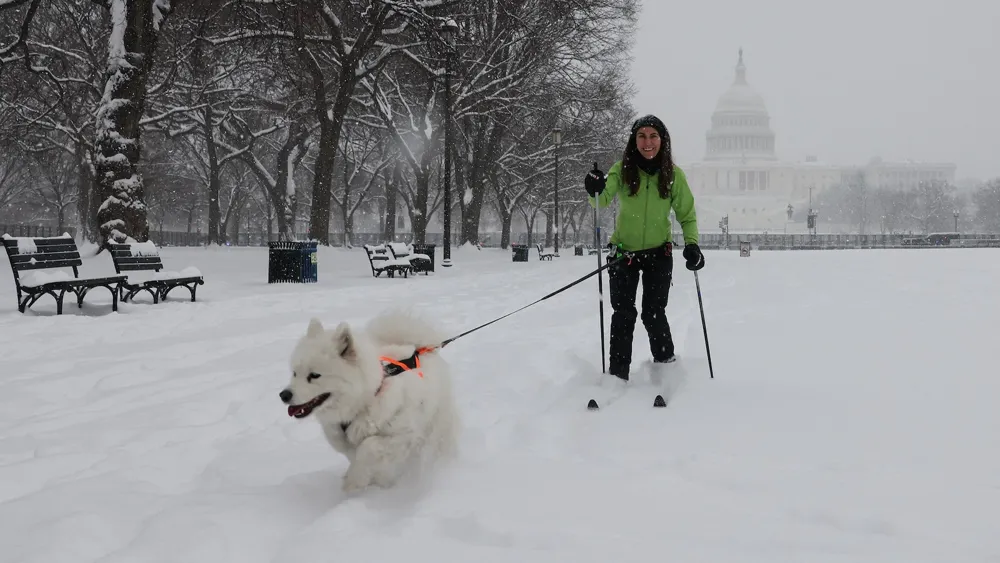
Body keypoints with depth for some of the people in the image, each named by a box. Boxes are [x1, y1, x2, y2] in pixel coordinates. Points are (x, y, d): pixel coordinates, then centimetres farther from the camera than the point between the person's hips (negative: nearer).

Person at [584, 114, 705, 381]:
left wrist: (692, 244, -16)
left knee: (653, 314, -4)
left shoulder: (674, 175, -10)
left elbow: (687, 215, -1)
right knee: (623, 314, -2)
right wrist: (595, 191, -48)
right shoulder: (622, 169, -11)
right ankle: (617, 374, 7)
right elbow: (603, 199, -26)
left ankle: (666, 364, 19)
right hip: (624, 252, 0)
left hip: (659, 253, 0)